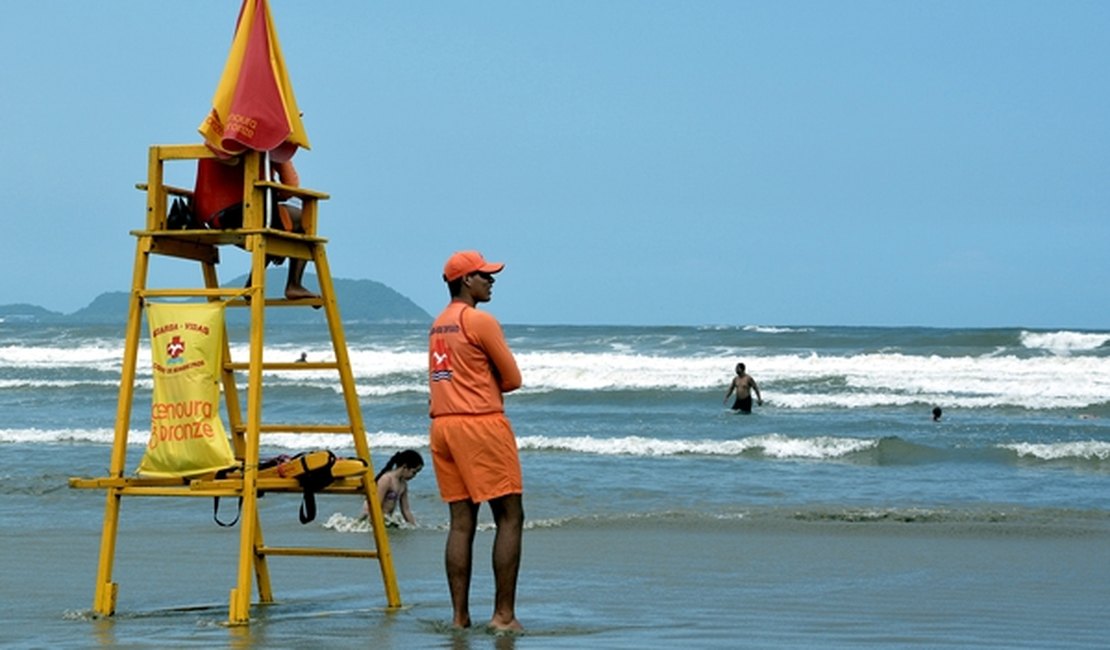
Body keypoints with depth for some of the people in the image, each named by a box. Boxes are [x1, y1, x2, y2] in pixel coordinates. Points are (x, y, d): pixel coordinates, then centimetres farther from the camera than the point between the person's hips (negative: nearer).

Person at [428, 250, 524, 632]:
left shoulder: (438, 325, 17)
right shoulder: (480, 322, -9)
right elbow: (512, 378, -4)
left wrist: (478, 385, 4)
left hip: (442, 424, 8)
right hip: (481, 423, -8)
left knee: (461, 521, 7)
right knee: (510, 517, -4)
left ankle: (459, 615, 3)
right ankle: (504, 614, -9)